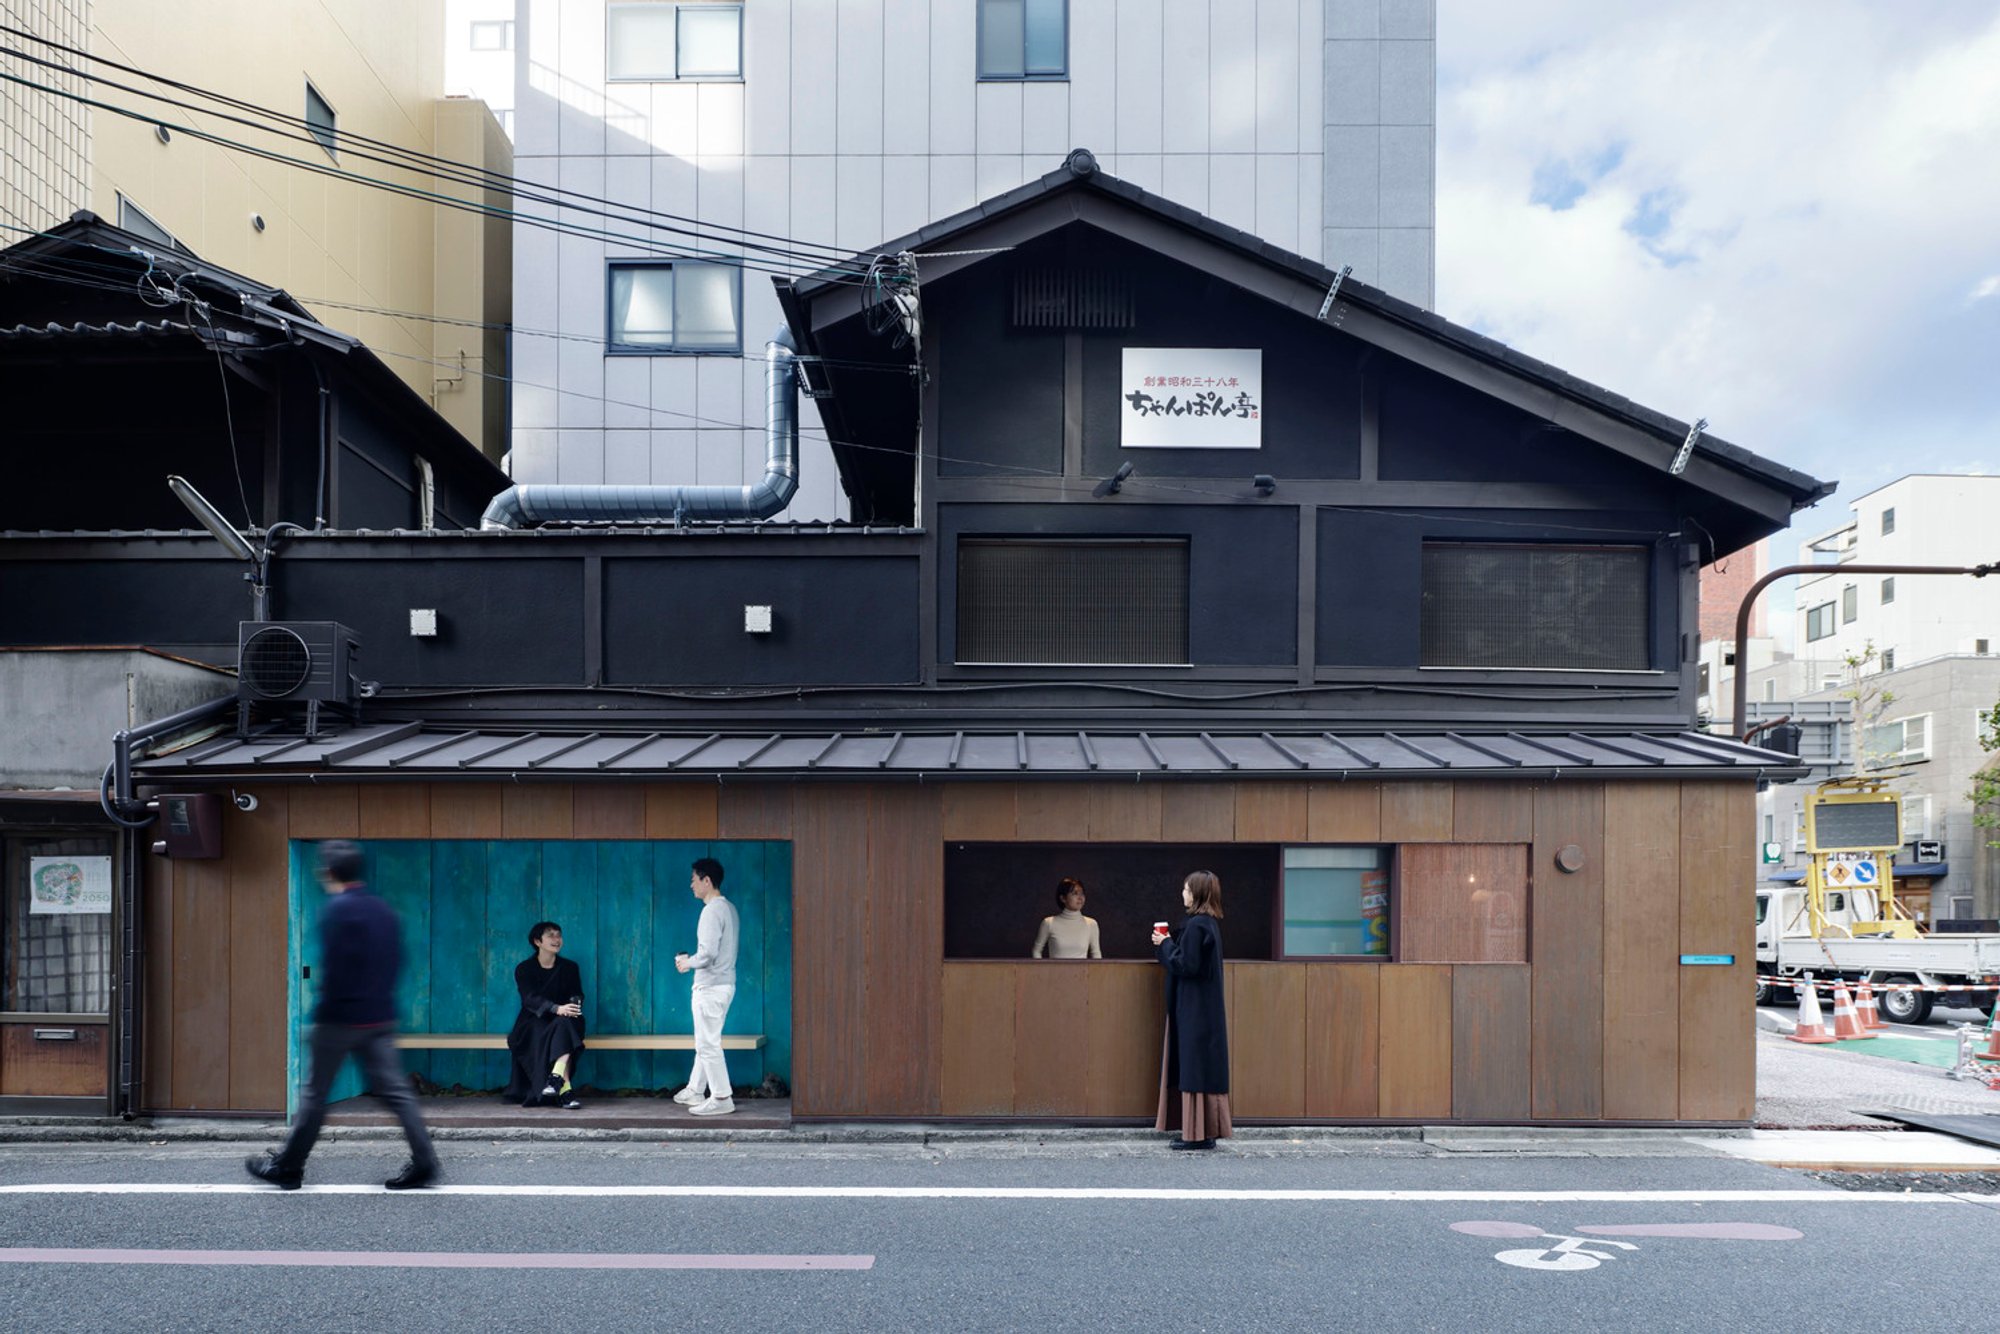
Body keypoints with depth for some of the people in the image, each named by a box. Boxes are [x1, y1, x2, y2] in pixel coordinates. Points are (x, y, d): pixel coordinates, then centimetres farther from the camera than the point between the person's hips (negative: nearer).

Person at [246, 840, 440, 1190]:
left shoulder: (335, 910, -12)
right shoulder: (383, 910, 10)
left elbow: (334, 969, -17)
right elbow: (396, 962, 13)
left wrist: (320, 1016, -11)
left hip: (341, 1018, -6)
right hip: (380, 1019, 6)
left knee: (314, 1092, 8)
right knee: (395, 1090, 5)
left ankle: (288, 1167, 21)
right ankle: (424, 1162, -1)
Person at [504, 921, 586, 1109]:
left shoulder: (569, 967, 11)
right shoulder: (524, 969, 1)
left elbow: (577, 995, 3)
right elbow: (530, 998, -15)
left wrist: (574, 1005, -24)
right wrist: (557, 1008, -33)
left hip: (564, 1020, 1)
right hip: (534, 1023, -1)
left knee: (565, 1023, -34)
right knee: (541, 1034, -34)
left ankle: (556, 1078, -49)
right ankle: (565, 1090, -44)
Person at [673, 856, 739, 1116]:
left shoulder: (712, 911, -18)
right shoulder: (728, 908, 12)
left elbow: (708, 954, -24)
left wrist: (687, 963, -7)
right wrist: (691, 958, 15)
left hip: (710, 987, -10)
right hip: (723, 984, 10)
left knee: (708, 1044, -3)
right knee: (705, 1041, 18)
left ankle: (722, 1098, 1)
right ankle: (695, 1091, 27)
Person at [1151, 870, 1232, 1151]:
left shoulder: (1196, 925, -18)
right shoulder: (1211, 923, 12)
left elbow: (1186, 965, -21)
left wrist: (1164, 945, -8)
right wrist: (1168, 945, 9)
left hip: (1194, 1011, -10)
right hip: (1207, 1009, 10)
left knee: (1195, 1069, -4)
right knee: (1204, 1071, 13)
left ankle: (1198, 1134, 0)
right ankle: (1207, 1131, 18)